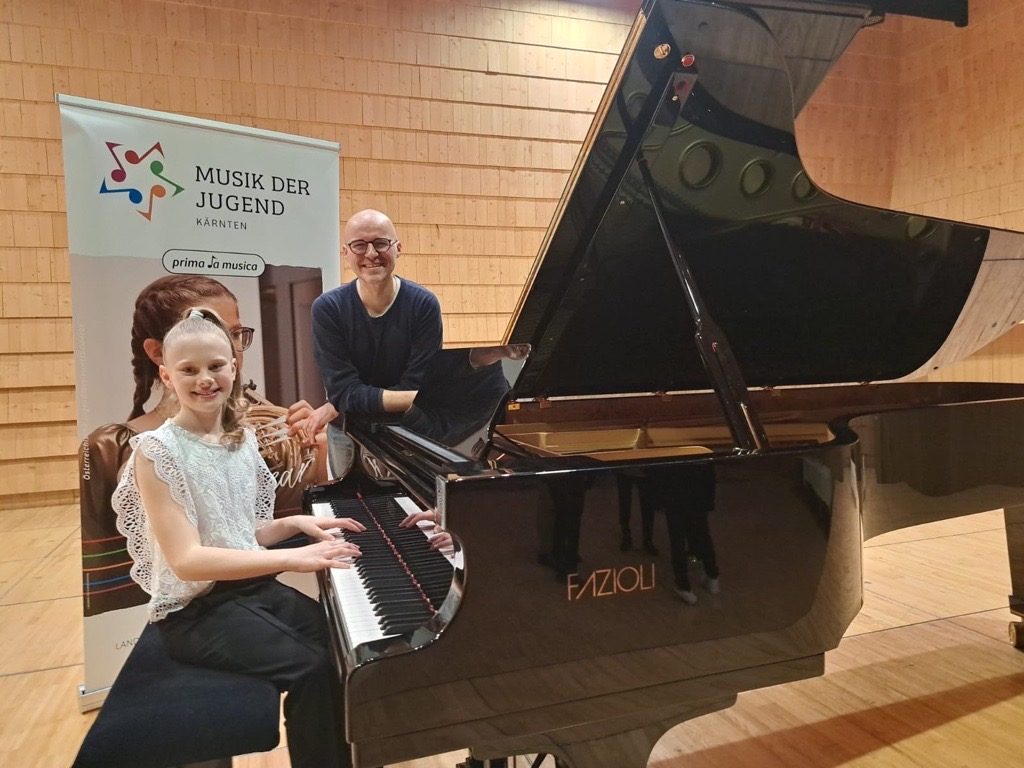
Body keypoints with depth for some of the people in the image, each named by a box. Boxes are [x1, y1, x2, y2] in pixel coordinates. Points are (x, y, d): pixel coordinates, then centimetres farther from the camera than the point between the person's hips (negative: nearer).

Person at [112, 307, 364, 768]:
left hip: (253, 585, 6)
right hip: (195, 609, -6)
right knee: (313, 668, -22)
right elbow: (187, 560, -23)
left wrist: (296, 523, -5)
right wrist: (292, 558, -29)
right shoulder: (156, 451, -15)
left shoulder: (242, 439, 4)